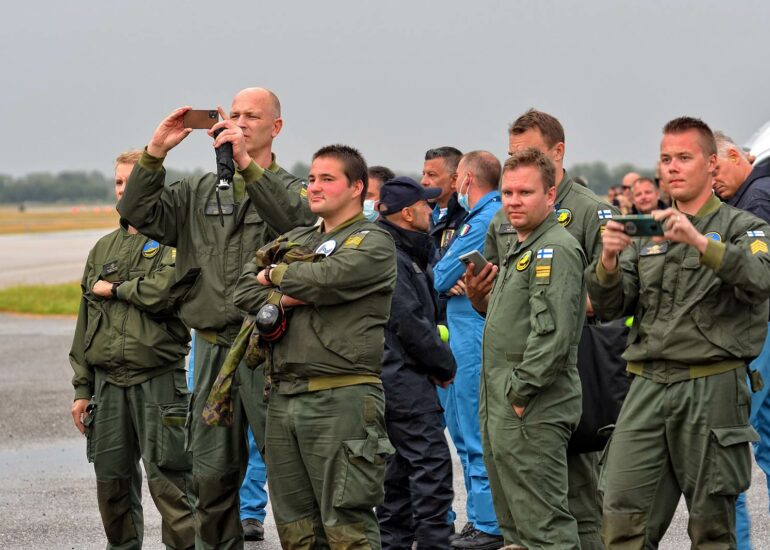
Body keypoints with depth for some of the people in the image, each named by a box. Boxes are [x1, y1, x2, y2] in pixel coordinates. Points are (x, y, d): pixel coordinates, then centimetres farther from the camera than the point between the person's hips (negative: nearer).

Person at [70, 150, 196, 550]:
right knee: (112, 481, 10)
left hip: (158, 380, -6)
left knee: (168, 480, -9)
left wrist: (115, 289, -6)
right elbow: (86, 321, 18)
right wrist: (82, 387, 14)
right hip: (108, 382, 6)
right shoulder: (103, 249, 17)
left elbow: (167, 291, -22)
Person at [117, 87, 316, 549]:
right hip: (214, 350, 5)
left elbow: (296, 221, -22)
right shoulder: (201, 192, 15)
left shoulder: (290, 189, 1)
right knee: (211, 475, 10)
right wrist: (156, 152, -7)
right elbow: (140, 214, 5)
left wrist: (246, 163, -29)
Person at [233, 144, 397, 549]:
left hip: (341, 398, -7)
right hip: (284, 397, 7)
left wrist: (276, 276, 1)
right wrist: (283, 299, -9)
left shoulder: (373, 243, -1)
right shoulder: (294, 241, 21)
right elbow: (244, 289, 12)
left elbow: (325, 280, -18)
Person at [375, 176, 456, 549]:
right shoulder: (389, 258, -15)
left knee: (407, 461, 14)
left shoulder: (407, 253, 18)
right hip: (402, 375, -10)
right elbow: (408, 323, -19)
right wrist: (445, 364, -9)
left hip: (404, 376, 10)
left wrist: (438, 361, 11)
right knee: (431, 461, -12)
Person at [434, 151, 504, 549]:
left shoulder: (485, 221, -15)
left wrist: (446, 279, 5)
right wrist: (453, 281, -5)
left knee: (477, 435, -6)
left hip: (475, 335, -10)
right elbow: (441, 281, 14)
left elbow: (440, 277, -14)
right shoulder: (489, 215, 16)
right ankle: (479, 515, 22)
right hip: (464, 334, 10)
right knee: (463, 427, 16)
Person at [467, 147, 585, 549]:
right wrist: (480, 300, 9)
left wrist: (520, 392, -21)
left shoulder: (556, 249, -14)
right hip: (501, 410, 11)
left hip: (532, 413, -11)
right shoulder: (520, 249, 19)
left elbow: (551, 331, -23)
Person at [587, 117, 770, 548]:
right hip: (648, 386, 4)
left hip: (713, 387, -4)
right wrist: (608, 262, -11)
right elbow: (609, 308, 10)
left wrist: (699, 242, -30)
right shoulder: (646, 232, 17)